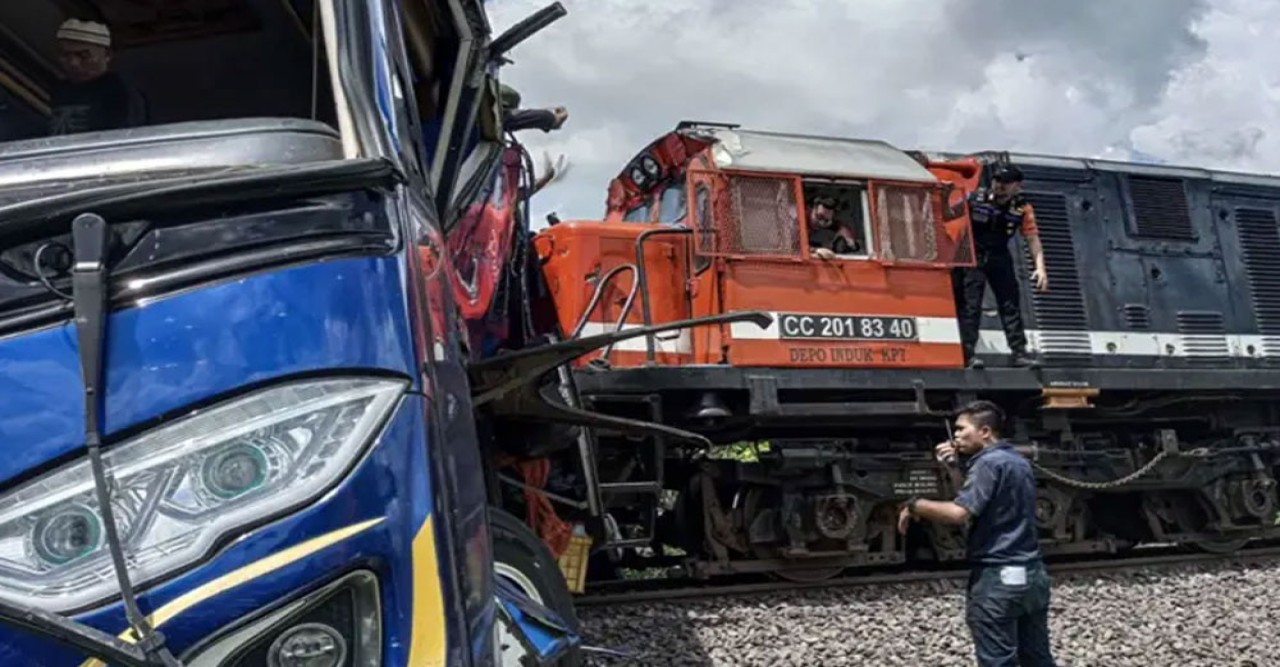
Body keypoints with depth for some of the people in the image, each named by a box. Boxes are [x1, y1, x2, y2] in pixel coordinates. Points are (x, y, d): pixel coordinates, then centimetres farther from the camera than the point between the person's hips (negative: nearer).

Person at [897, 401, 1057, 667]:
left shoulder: (989, 463, -15)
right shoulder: (1018, 461, 15)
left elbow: (960, 513, -25)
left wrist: (913, 505, -12)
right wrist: (953, 467, 11)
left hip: (997, 577, -9)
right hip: (1033, 574, 9)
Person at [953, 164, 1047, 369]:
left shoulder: (1022, 209, -6)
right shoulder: (975, 198, -9)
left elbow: (1033, 239, -10)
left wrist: (1040, 267, -20)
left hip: (999, 258, 3)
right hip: (972, 256, -3)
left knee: (1011, 304, 3)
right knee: (970, 305, -8)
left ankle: (1019, 352, 9)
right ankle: (967, 353, -7)